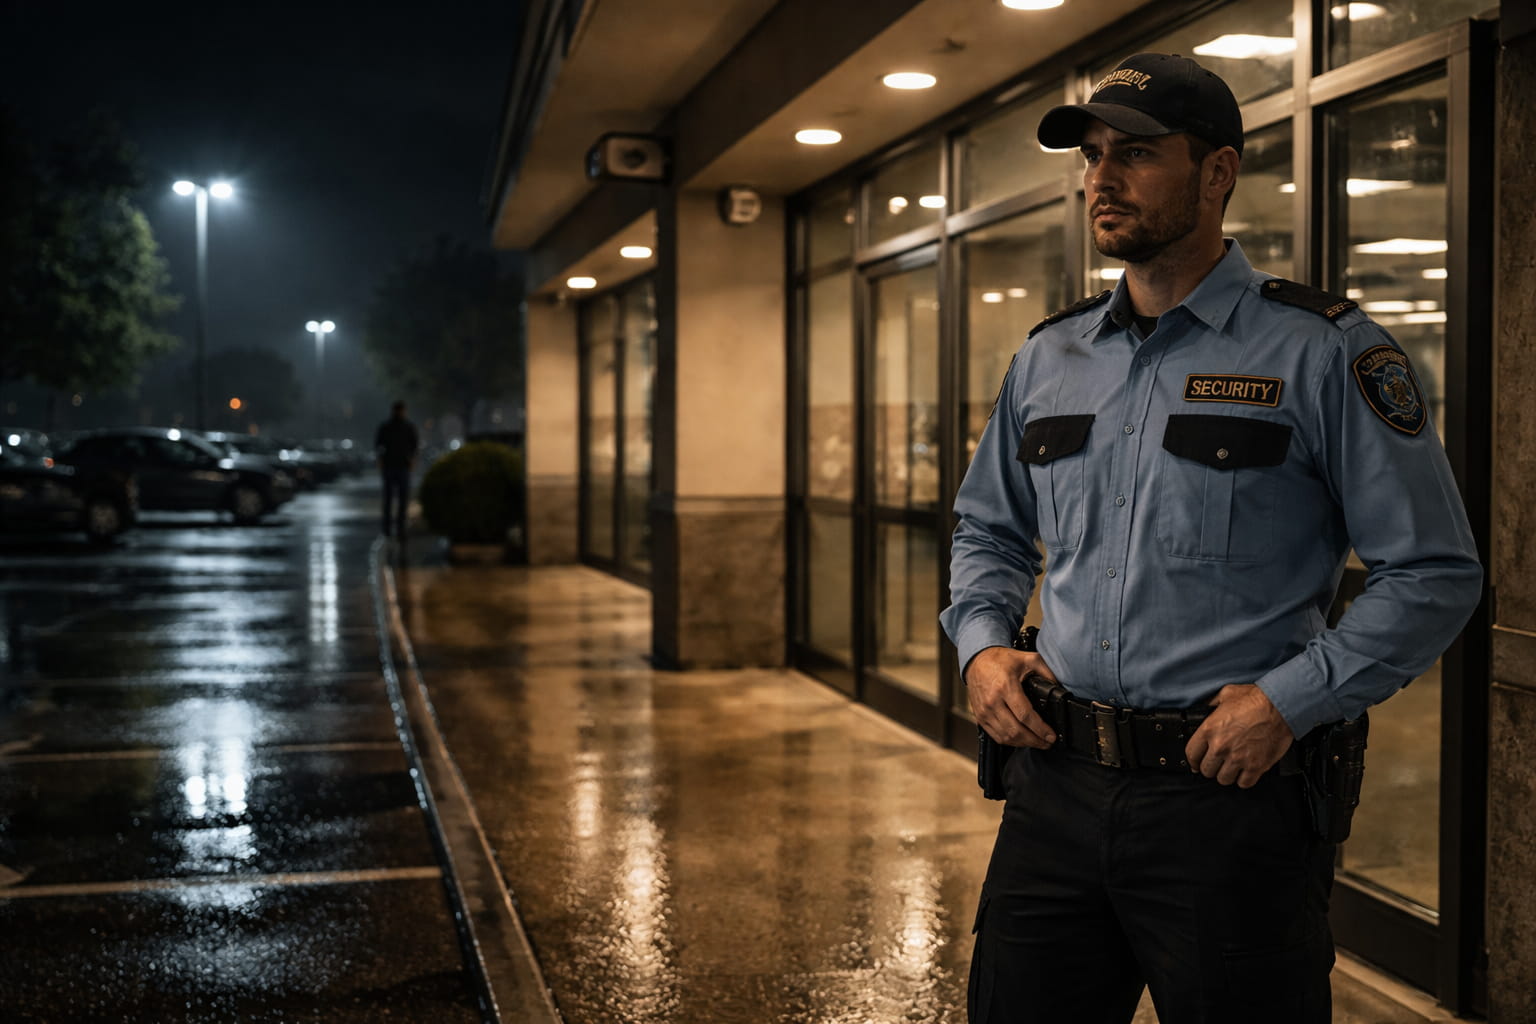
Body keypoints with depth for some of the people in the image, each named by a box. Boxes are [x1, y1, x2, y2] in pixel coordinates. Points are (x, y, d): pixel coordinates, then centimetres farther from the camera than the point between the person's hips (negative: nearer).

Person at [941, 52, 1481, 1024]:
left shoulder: (1324, 351, -6)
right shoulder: (1048, 357, 10)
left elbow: (1436, 572, -6)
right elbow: (988, 529, 23)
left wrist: (1290, 699, -15)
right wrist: (982, 645, 5)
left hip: (1232, 797, -5)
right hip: (1055, 783, 5)